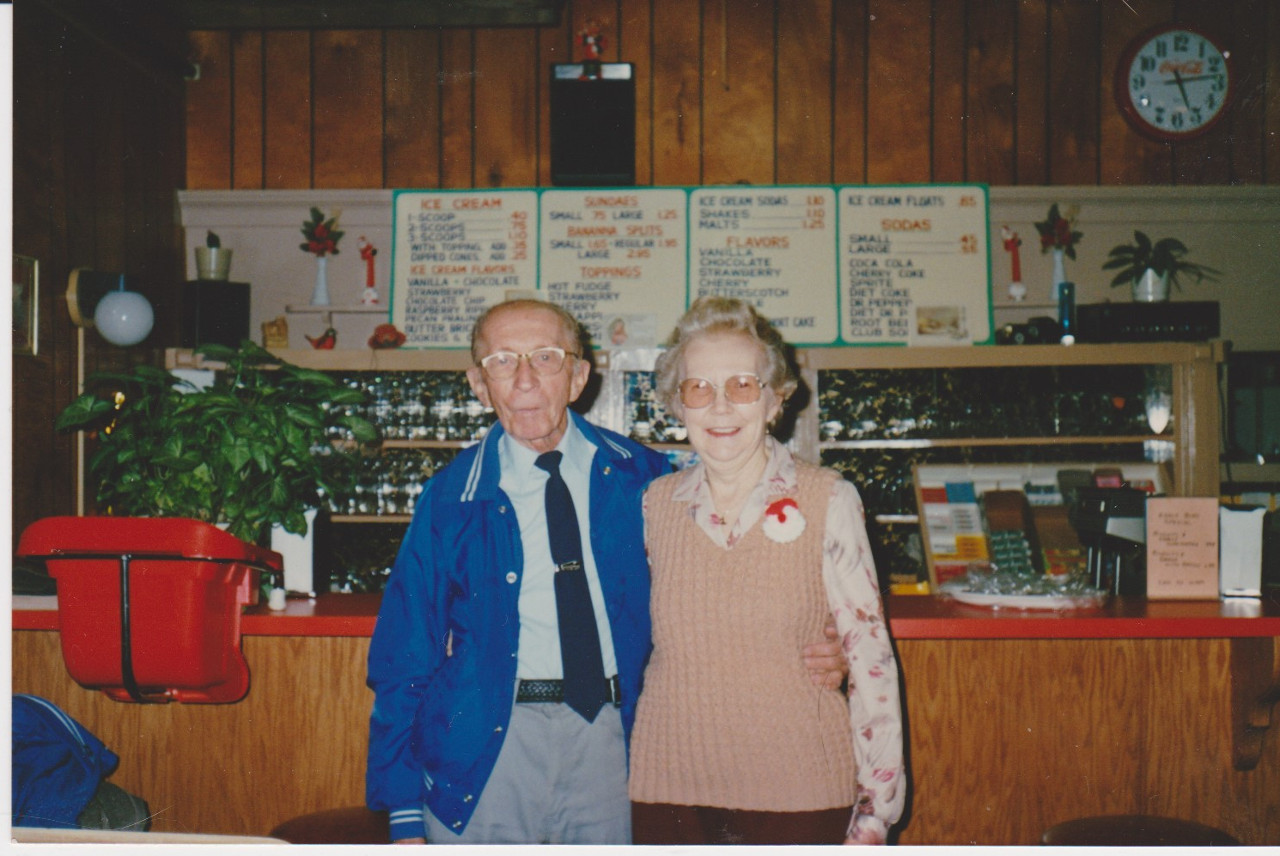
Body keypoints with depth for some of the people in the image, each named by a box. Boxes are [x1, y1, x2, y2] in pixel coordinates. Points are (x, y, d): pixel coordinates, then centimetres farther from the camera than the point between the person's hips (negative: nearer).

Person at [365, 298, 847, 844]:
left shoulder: (639, 477, 2)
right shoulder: (451, 498, 0)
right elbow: (404, 656, 1)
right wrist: (405, 815, -3)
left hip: (610, 739, 1)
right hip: (487, 744, -1)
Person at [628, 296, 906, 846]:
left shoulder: (828, 502, -7)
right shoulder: (654, 504, 2)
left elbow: (870, 656, -5)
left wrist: (873, 815, -6)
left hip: (797, 797, -2)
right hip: (671, 788, 3)